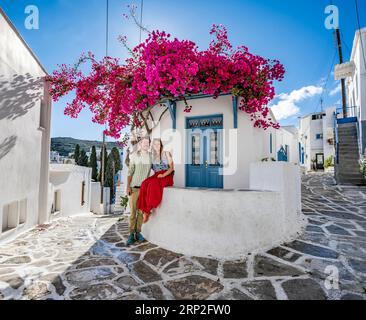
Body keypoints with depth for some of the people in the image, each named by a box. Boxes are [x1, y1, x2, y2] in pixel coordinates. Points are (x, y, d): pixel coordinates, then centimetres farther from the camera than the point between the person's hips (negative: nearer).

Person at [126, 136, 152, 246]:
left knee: (141, 211, 5)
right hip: (134, 187, -1)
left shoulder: (152, 156, 7)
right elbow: (130, 172, 3)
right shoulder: (134, 156, 5)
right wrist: (128, 186, -5)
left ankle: (138, 232, 15)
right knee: (133, 211, 0)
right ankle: (131, 234, 8)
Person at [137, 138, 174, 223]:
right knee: (144, 184, -30)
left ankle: (148, 210, -27)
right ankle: (145, 210, -31)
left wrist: (163, 175, -15)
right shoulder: (152, 156, 21)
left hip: (167, 176, -3)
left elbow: (172, 168, 1)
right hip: (156, 176, 4)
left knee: (153, 184, -35)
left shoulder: (166, 153, 9)